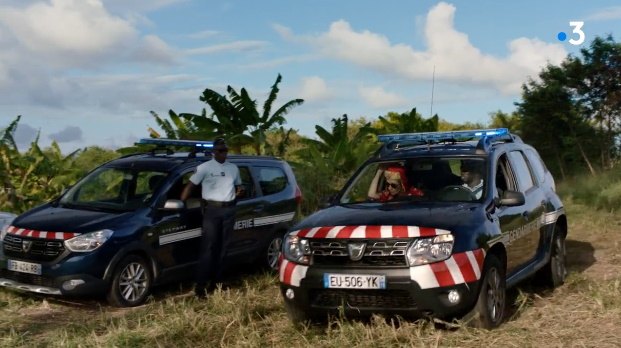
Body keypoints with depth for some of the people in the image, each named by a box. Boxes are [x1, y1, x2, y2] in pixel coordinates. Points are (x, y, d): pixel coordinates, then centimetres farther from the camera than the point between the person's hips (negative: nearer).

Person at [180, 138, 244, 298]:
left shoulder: (233, 168, 14)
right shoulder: (205, 167, -2)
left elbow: (238, 185, 27)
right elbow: (190, 185, -4)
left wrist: (239, 190, 5)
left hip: (229, 210, 5)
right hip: (212, 210, -5)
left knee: (222, 248, 7)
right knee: (208, 248, -8)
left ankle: (214, 282, 15)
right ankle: (200, 286, -5)